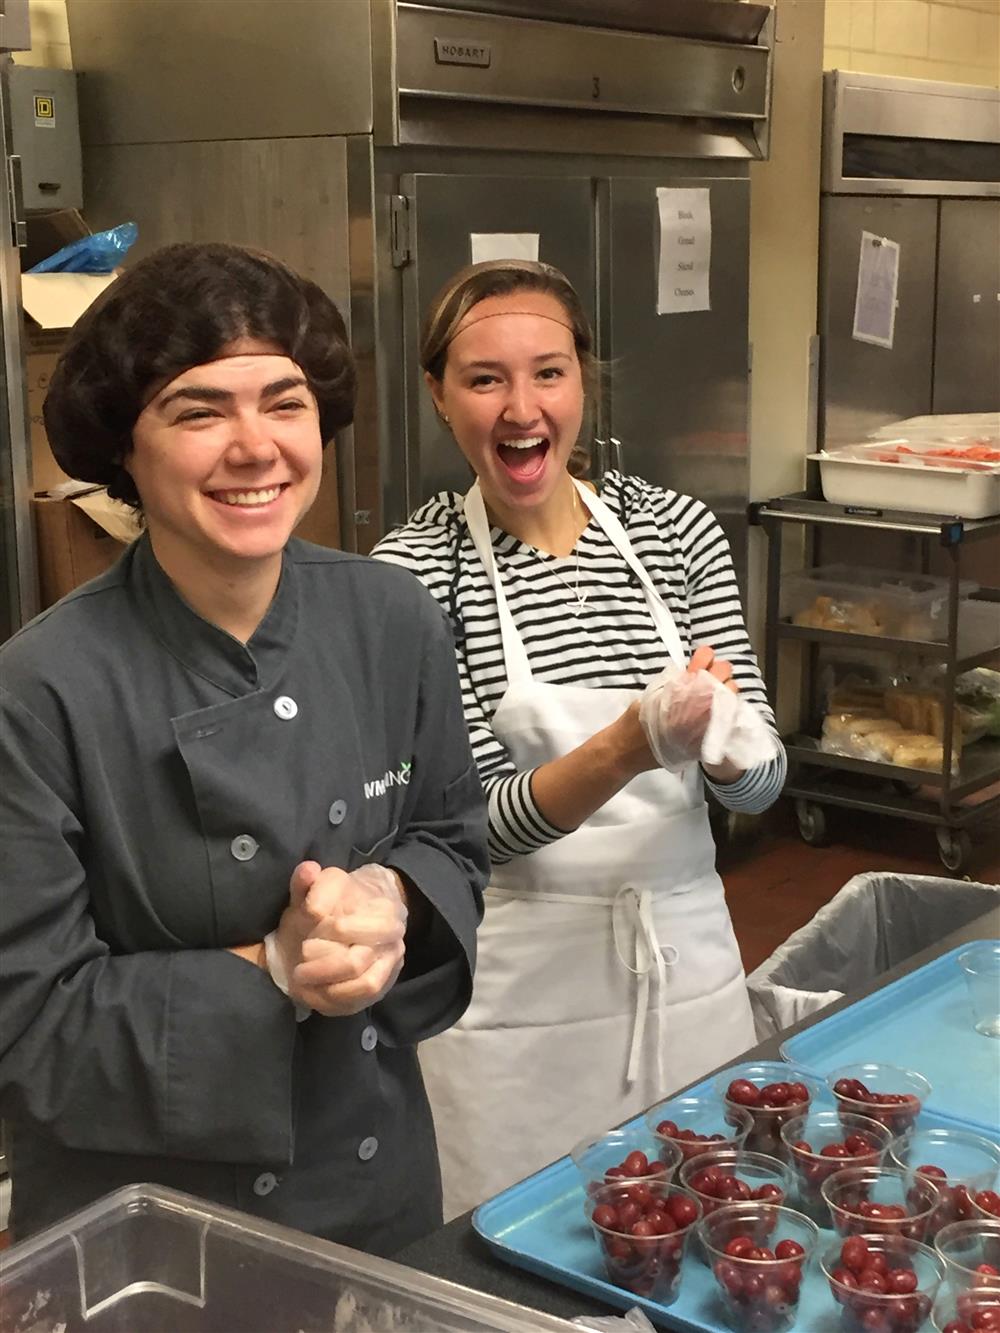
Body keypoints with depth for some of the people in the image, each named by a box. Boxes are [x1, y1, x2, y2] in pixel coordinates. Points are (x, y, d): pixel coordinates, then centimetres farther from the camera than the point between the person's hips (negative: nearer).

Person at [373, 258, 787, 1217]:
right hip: (517, 982, -3)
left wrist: (723, 734, -23)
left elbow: (759, 784, -1)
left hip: (686, 954, 4)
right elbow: (475, 824, -15)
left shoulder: (677, 531, 0)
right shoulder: (413, 570, -11)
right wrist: (626, 748, -31)